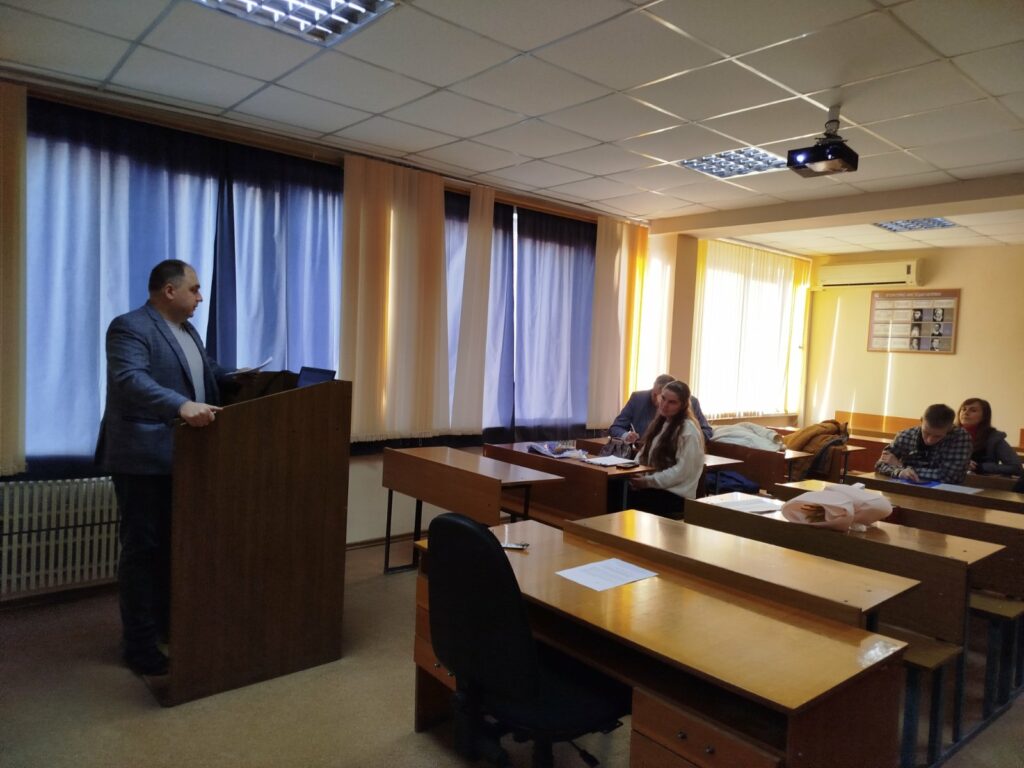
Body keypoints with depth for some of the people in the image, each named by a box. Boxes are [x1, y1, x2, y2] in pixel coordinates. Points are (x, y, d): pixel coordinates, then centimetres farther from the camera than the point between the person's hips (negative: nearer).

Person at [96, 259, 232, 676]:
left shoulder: (187, 330, 14)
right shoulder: (129, 327, -15)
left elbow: (209, 371, 25)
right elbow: (131, 380, -30)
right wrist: (182, 406, -44)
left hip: (181, 456, 9)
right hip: (143, 458, -9)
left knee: (173, 544, 18)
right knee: (142, 548, 1)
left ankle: (167, 622, 33)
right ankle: (139, 642, 12)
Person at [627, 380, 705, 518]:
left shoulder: (688, 430, -13)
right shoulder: (661, 422, 12)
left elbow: (682, 471, -17)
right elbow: (645, 452, 15)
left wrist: (649, 481, -18)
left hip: (676, 494, -7)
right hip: (656, 486, 7)